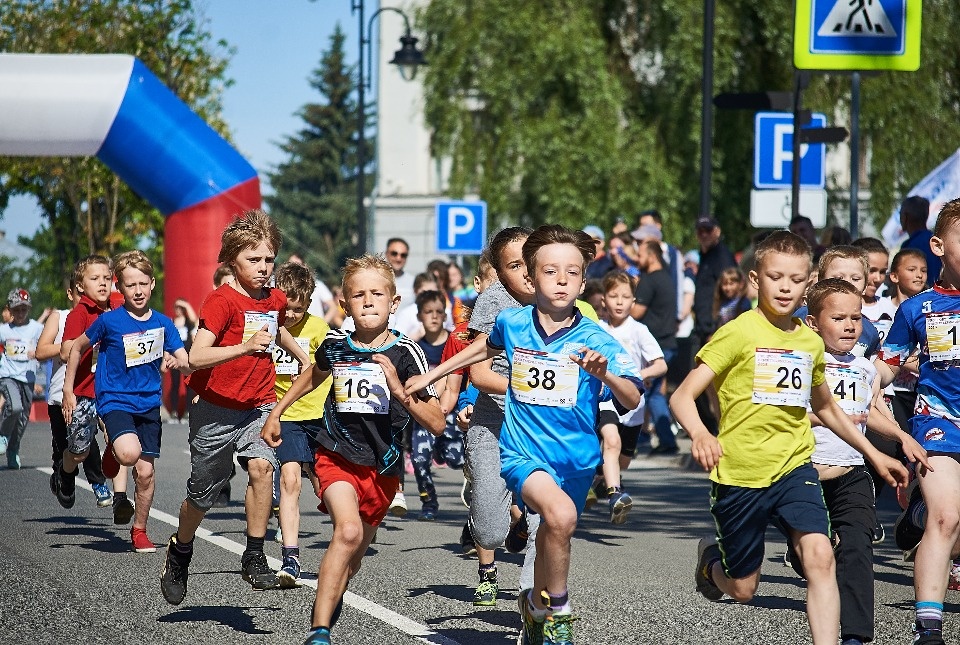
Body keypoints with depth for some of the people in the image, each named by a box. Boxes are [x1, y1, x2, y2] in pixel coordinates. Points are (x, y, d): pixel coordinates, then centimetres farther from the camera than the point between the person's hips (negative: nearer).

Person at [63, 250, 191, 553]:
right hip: (114, 400, -3)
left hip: (149, 404, 3)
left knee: (145, 471, 3)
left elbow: (188, 365, -1)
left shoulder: (163, 323, 1)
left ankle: (139, 530, 22)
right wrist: (68, 391, 5)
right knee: (129, 453, -29)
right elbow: (77, 348, 6)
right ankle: (112, 452, 8)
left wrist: (178, 363, -25)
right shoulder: (109, 321, -7)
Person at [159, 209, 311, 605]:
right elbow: (196, 357, -30)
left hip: (259, 405, 4)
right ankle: (180, 551, 38)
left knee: (262, 466, -24)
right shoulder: (222, 301, -18)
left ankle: (254, 558, -15)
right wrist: (246, 346, -40)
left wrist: (303, 358, 40)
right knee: (204, 491, 9)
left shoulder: (276, 300, 3)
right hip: (216, 408, -4)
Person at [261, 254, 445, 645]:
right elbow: (315, 374, 23)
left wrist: (400, 391, -27)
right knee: (348, 530, -28)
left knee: (354, 555, 17)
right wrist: (276, 413, 28)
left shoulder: (405, 353, -11)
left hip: (383, 468, 1)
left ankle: (329, 598, 51)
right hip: (337, 456, -1)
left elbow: (436, 424, -14)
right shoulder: (335, 346, -4)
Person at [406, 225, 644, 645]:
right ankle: (558, 611, -11)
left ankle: (538, 607, 48)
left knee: (553, 535, 17)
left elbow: (633, 401, -18)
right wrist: (432, 375, 29)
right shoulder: (512, 323, -3)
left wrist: (605, 373, -38)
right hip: (522, 452, -2)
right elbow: (488, 347, 23)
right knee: (560, 514, -30)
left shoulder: (595, 340, -10)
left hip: (575, 459, 2)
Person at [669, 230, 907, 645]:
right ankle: (711, 558, 44)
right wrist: (699, 434, -37)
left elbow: (826, 408, 26)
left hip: (793, 468, 3)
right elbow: (681, 398, -16)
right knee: (742, 589, 10)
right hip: (739, 473, -3)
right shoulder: (738, 334, -11)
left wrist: (874, 455, 25)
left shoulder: (811, 343, 7)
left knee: (819, 556, -22)